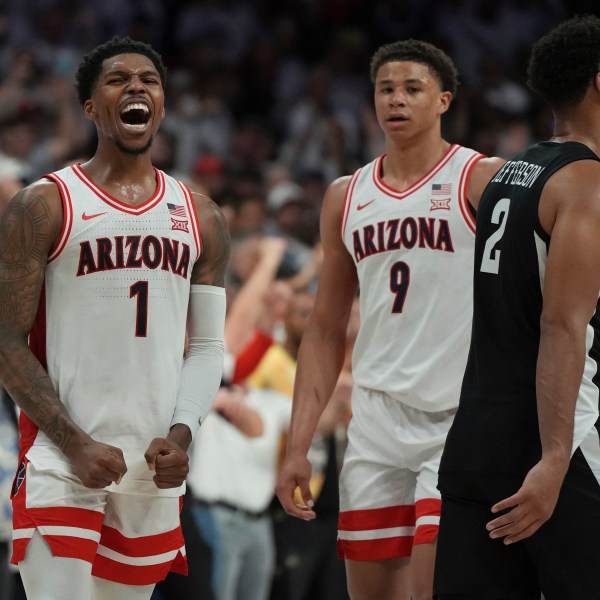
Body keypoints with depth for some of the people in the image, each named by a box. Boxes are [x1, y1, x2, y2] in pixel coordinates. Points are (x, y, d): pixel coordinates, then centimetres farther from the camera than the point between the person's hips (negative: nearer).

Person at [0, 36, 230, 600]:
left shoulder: (200, 218, 12)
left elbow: (207, 347, 13)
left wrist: (180, 435, -5)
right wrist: (76, 445, -14)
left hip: (155, 468, 5)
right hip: (61, 464, -4)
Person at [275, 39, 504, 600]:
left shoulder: (482, 180, -2)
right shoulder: (346, 196, 13)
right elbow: (325, 333, 16)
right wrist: (298, 445, 8)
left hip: (461, 420, -5)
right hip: (377, 421, 5)